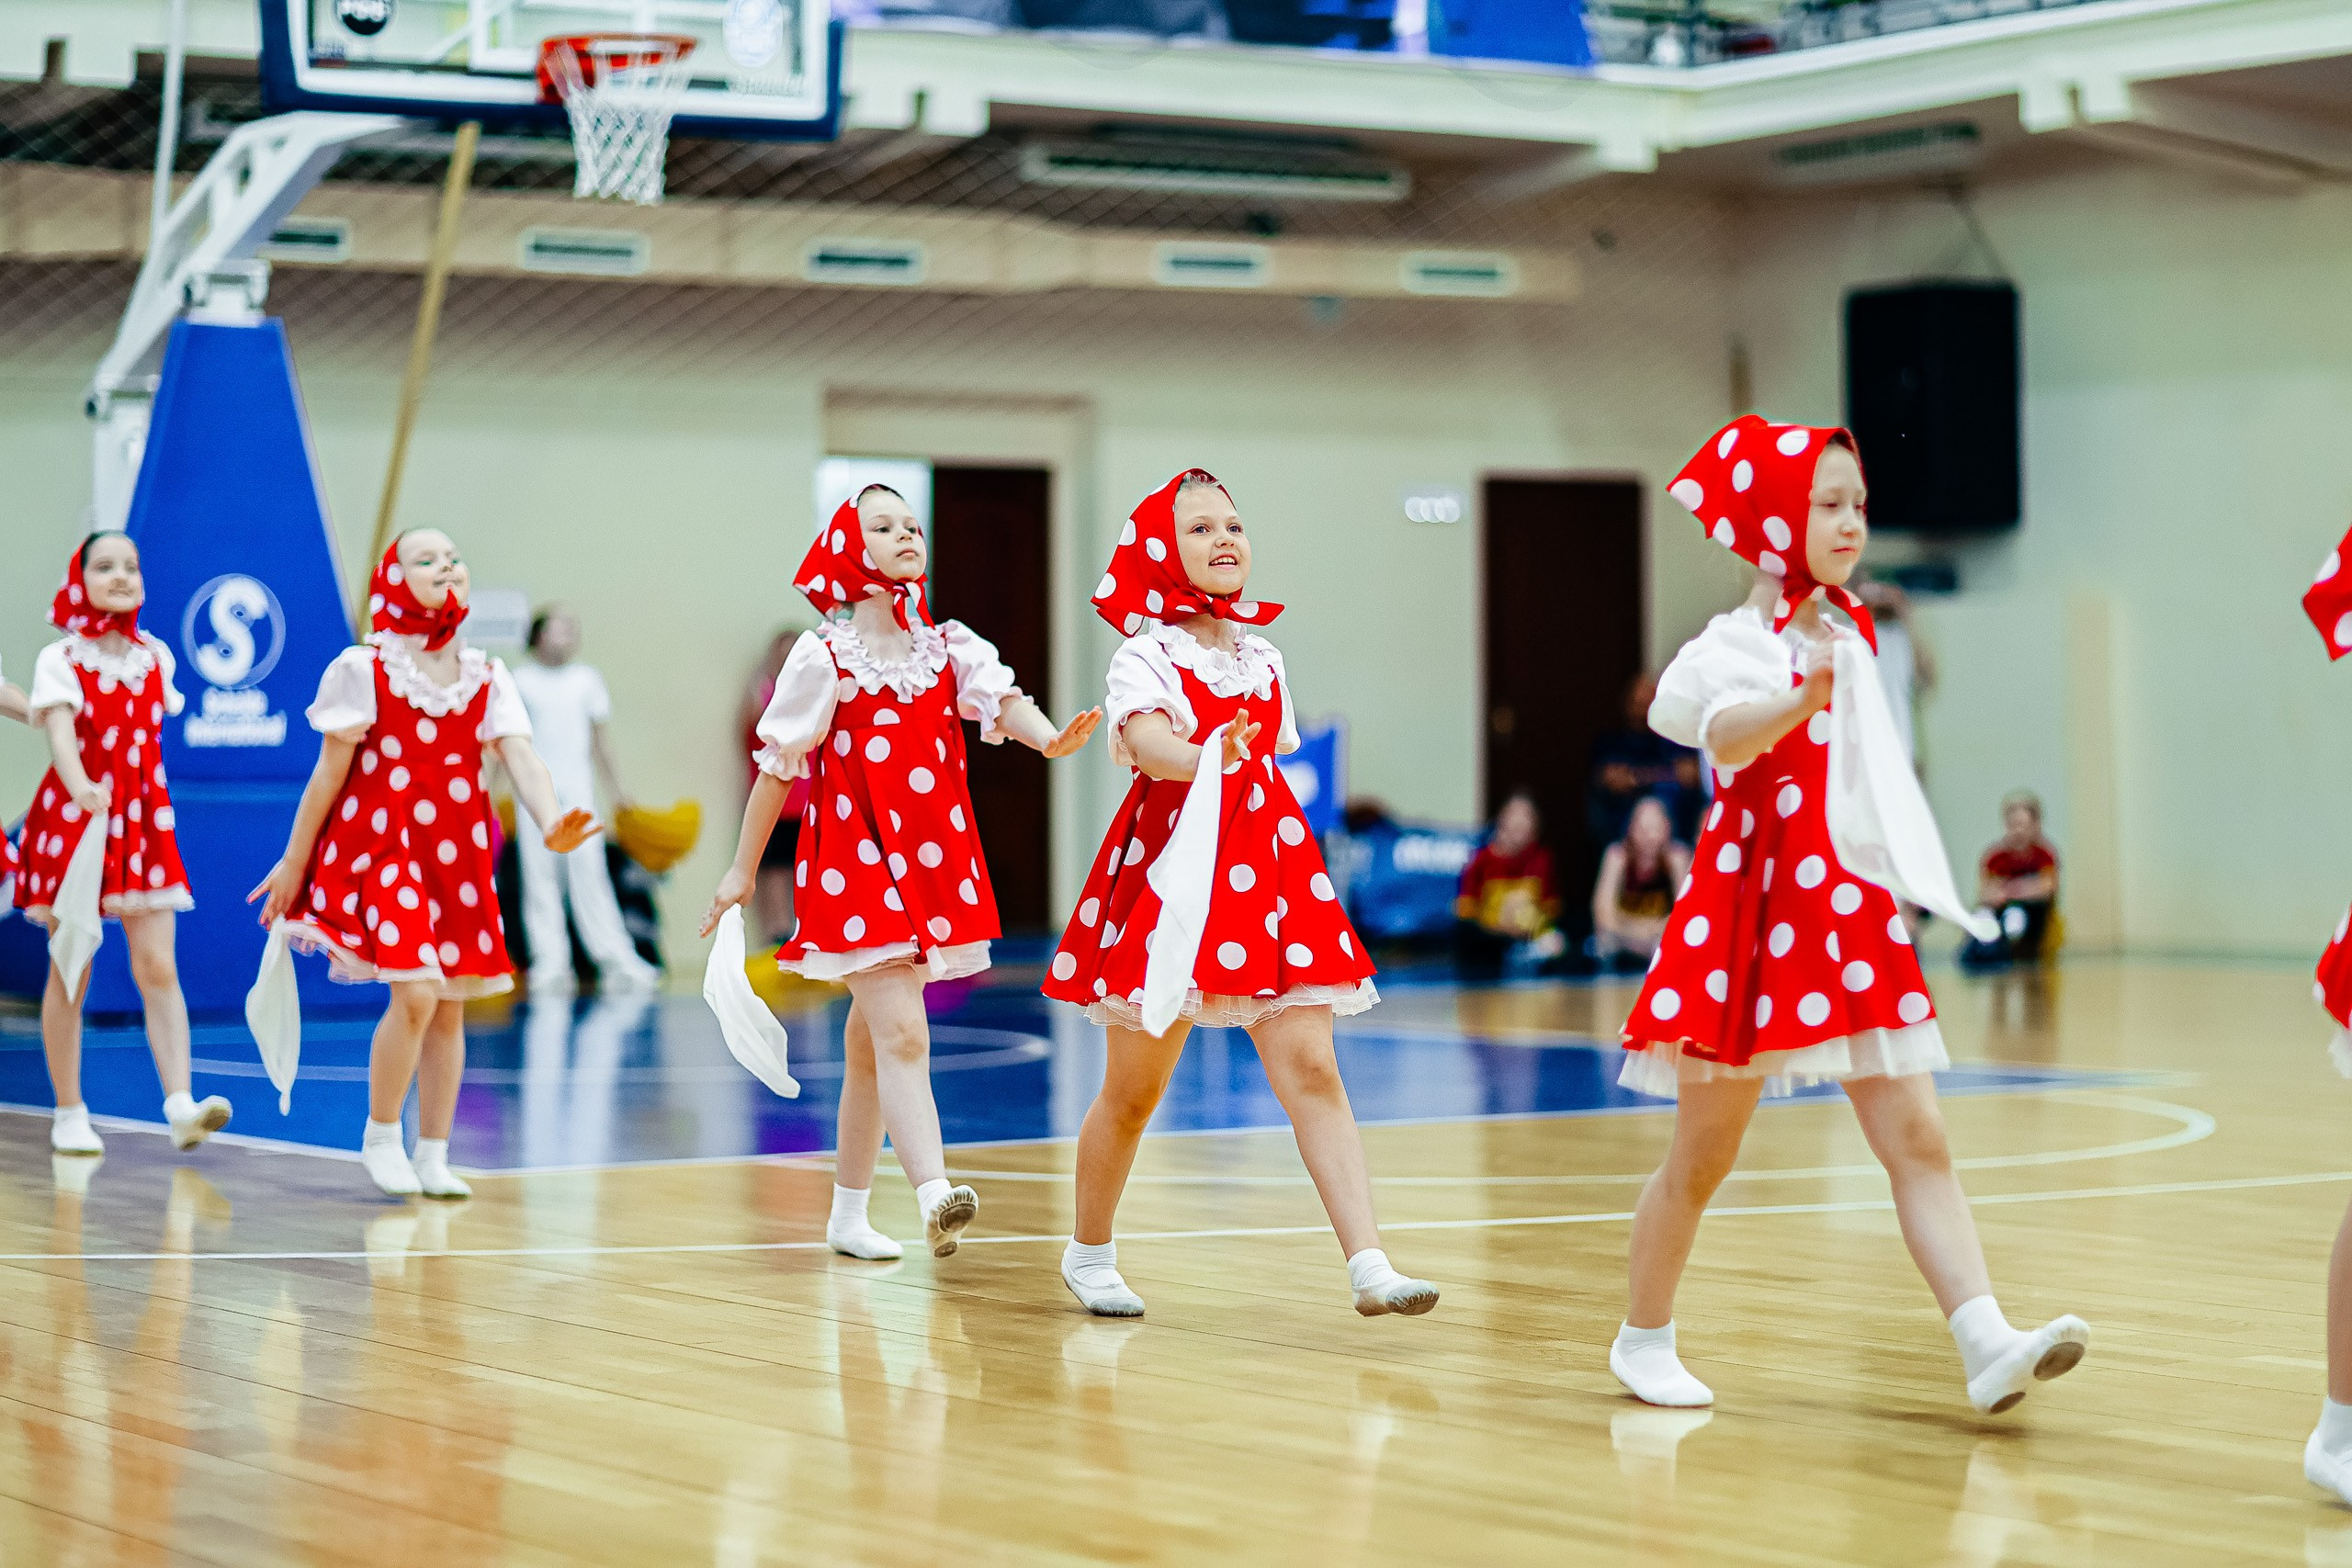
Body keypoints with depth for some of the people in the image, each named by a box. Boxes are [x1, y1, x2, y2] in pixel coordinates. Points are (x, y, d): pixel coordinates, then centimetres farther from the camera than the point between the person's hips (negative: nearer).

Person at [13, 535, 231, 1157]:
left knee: (158, 967, -8)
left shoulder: (154, 657, 8)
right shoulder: (61, 658, -5)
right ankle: (69, 1114, 12)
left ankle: (181, 1106, -16)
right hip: (73, 818, -3)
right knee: (70, 973, 3)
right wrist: (81, 787, -40)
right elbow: (61, 731, -22)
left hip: (144, 821, 3)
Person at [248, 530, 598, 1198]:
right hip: (383, 845, -5)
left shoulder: (485, 675, 7)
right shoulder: (365, 669, -4)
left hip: (458, 857, 5)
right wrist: (294, 860, 2)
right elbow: (329, 773, 0)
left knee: (450, 1008, 7)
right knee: (414, 995, -17)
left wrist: (550, 823, -26)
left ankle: (433, 1156, 17)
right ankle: (380, 1137, 3)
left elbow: (520, 757, -6)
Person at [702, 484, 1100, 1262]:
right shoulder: (823, 657, -5)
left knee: (873, 1039, 14)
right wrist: (742, 870, 3)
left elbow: (1002, 698, -13)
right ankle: (934, 1195, -30)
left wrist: (1049, 737, -36)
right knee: (901, 1031, -18)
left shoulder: (949, 647, 6)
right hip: (853, 861, -5)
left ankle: (849, 1213, 22)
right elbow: (778, 765, 0)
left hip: (930, 862, 5)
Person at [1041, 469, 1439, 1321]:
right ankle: (1090, 1253, 27)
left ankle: (1370, 1266, -16)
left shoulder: (1262, 658, 13)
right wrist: (1204, 760, -46)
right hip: (1172, 869, -4)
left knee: (1310, 1069, -8)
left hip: (1264, 867, 4)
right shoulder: (1145, 655, -6)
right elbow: (1147, 741, -26)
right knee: (1134, 1090, 6)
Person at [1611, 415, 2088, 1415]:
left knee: (1918, 1140, -5)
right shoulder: (1740, 642, -11)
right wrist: (1799, 702, -53)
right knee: (1704, 1152, 5)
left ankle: (1987, 1345, -13)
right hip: (1756, 915, -6)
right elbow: (1725, 734, -34)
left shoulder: (1847, 633, 11)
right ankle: (1643, 1339, 22)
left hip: (1853, 915, 6)